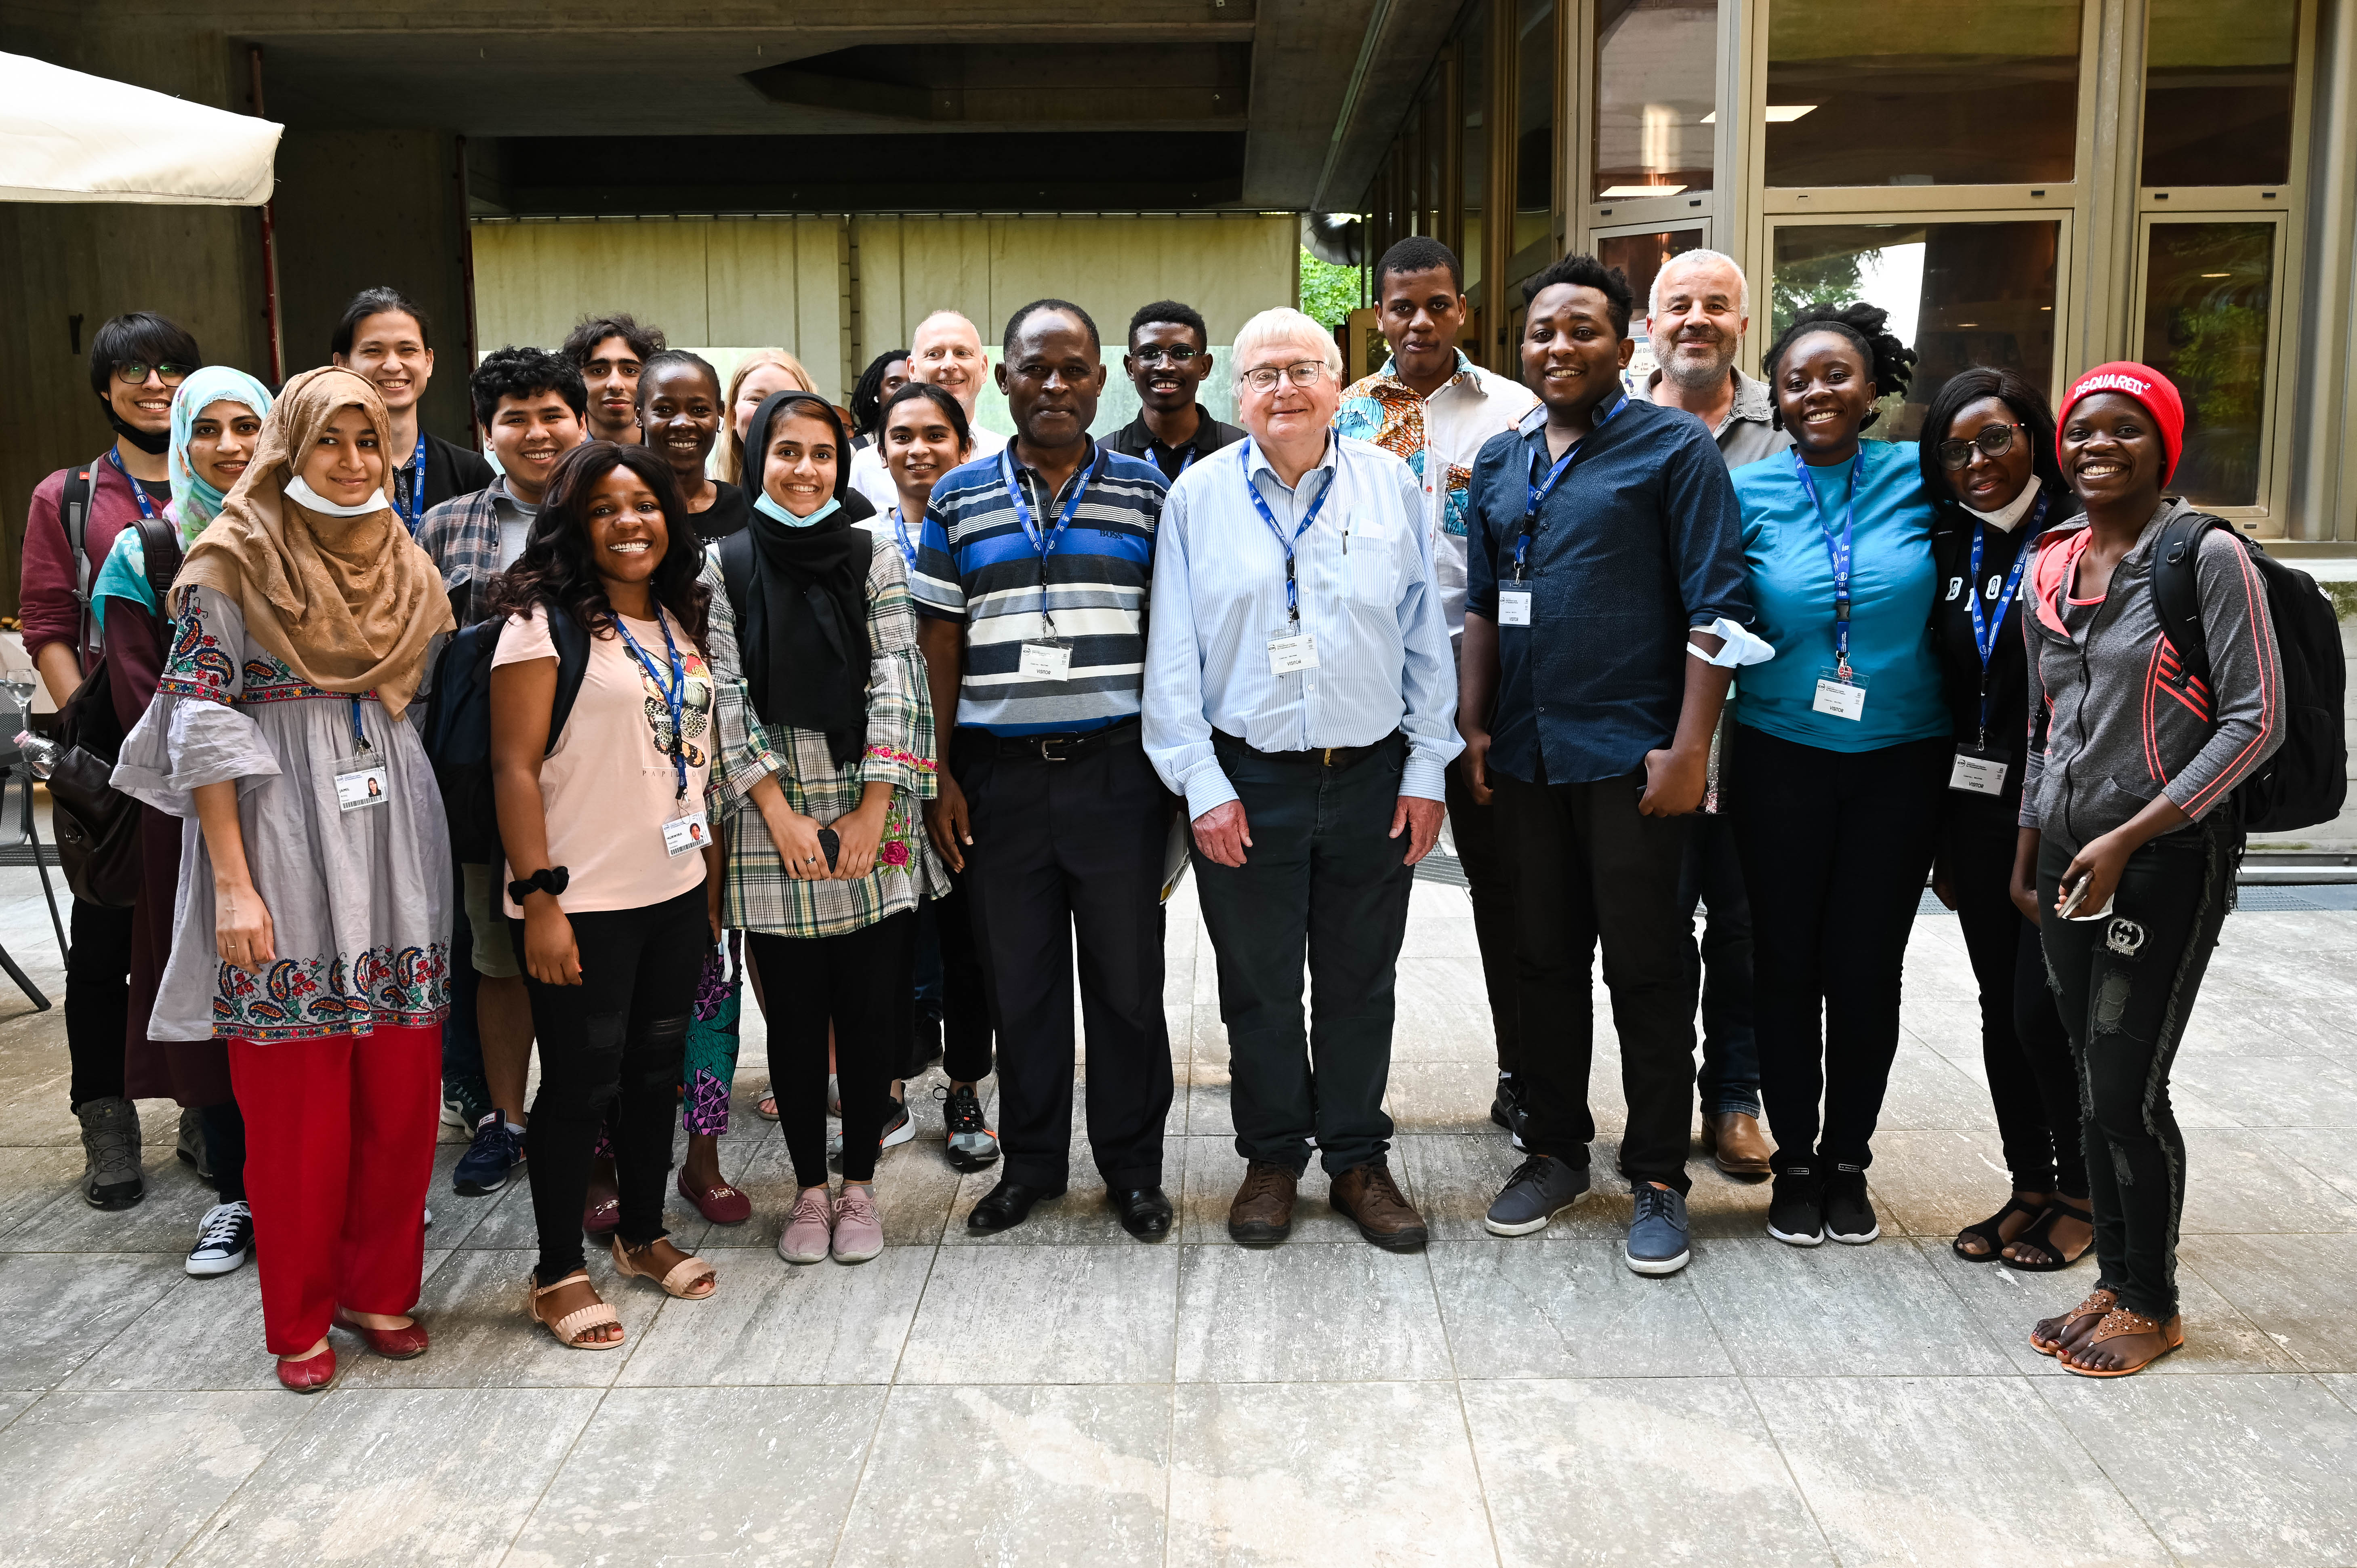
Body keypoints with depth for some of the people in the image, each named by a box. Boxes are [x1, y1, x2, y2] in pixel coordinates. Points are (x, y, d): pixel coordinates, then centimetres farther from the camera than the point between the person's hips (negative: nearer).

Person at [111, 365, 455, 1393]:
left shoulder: (405, 568, 12)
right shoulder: (237, 560, -3)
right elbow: (201, 722, -8)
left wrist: (433, 848, 10)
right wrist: (233, 883, -14)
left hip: (396, 848, 5)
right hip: (284, 848, -4)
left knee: (402, 1094, 7)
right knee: (296, 1105, 3)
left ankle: (379, 1288, 25)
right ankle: (301, 1320, 19)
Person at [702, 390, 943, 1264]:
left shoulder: (874, 556, 5)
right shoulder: (725, 563, 4)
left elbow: (896, 682, -1)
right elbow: (726, 696, -1)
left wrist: (871, 813, -8)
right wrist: (779, 813, -8)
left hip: (871, 813, 0)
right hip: (772, 817, 0)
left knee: (872, 1006, 4)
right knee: (795, 1012, 6)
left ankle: (859, 1185, 19)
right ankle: (809, 1189, 20)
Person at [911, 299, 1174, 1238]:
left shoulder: (1144, 490, 4)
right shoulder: (959, 499, 6)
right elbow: (939, 646, 6)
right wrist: (937, 775, 0)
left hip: (1117, 769, -1)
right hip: (1000, 774, 1)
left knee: (1128, 978, 7)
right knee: (1018, 982, 11)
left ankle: (1132, 1167, 24)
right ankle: (1030, 1162, 27)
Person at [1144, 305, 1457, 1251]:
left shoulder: (1390, 485, 3)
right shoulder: (1198, 496, 0)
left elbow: (1426, 635, 5)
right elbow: (1172, 656, 0)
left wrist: (1428, 771, 2)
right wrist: (1203, 785, -6)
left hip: (1372, 778, 1)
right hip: (1246, 783, -1)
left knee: (1360, 983, 12)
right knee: (1258, 986, 9)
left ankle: (1357, 1159, 28)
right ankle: (1272, 1157, 28)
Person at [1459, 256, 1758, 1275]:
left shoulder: (1673, 448, -4)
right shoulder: (1500, 463, 13)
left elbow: (1715, 607, -9)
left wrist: (1689, 749, -14)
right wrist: (1474, 727, 10)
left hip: (1631, 756, -5)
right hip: (1525, 757, 5)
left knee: (1646, 968, 2)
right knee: (1544, 959, 13)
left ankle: (1657, 1178, 14)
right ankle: (1554, 1150, 27)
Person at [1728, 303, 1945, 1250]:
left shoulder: (1921, 478, -2)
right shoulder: (1748, 491, -3)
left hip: (1901, 760, 0)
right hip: (1781, 758, 0)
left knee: (1868, 967, 7)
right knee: (1786, 962, 7)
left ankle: (1848, 1161, 25)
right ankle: (1793, 1161, 24)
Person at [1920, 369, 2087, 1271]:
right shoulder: (1951, 552, 9)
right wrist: (1942, 837, 11)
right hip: (1978, 809, 6)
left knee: (2045, 1009, -3)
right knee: (2001, 1006, 11)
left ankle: (2082, 1195, 18)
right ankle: (2030, 1186, 25)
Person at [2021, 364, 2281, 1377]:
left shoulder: (2207, 557, -8)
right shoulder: (2049, 571, 10)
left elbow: (2258, 720, -14)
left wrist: (2127, 839, -17)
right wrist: (2026, 861, 17)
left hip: (2168, 860, -6)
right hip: (2069, 861, 6)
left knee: (2127, 1091, -4)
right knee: (2092, 1089, 11)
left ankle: (2152, 1305, 14)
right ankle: (2114, 1282, 25)